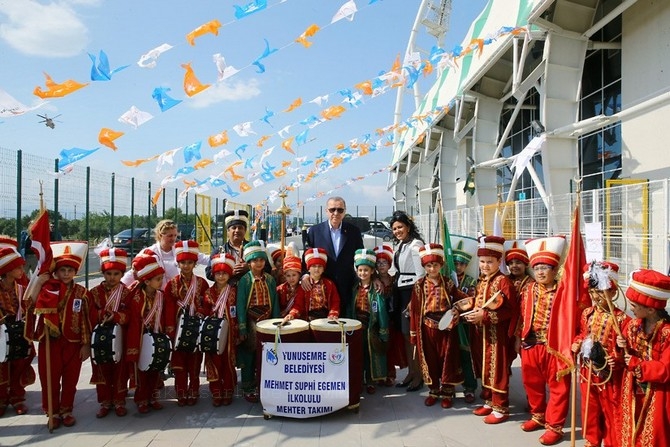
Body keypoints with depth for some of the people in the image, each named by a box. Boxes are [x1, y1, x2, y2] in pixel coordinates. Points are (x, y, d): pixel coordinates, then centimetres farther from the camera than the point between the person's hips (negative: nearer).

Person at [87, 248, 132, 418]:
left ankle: (119, 402, 23)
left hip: (120, 339, -1)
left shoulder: (127, 293, -3)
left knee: (120, 371, 8)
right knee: (102, 371, 11)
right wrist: (105, 314, -24)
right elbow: (91, 316, -9)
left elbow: (129, 316, -13)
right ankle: (105, 402, 25)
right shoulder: (94, 292, 0)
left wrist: (115, 316, -27)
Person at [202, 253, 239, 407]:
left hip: (229, 333, -1)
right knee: (214, 363, 4)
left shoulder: (234, 292, -1)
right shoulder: (208, 293, 2)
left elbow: (238, 313, 0)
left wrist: (237, 332, -5)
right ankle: (216, 393, 15)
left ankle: (228, 392, 18)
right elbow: (205, 314, 4)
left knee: (228, 362, 6)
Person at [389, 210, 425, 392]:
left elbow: (420, 274, -16)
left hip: (412, 292, -9)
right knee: (405, 334, 12)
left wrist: (414, 300, -18)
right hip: (400, 292, 9)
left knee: (413, 334, -2)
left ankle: (418, 375, 11)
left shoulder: (415, 244, -12)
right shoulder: (399, 245, 14)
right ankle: (411, 372, 23)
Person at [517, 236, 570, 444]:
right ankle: (538, 416, 37)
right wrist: (521, 339, 12)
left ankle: (554, 426, 18)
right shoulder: (528, 290, 7)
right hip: (530, 345, 5)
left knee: (558, 386, 6)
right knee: (532, 383, 17)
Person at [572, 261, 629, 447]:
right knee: (590, 407, 19)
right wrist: (577, 344, -2)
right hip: (588, 369, 5)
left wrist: (617, 358, -29)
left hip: (609, 372, -5)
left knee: (612, 409, 10)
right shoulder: (587, 313, 1)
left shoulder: (621, 318, -16)